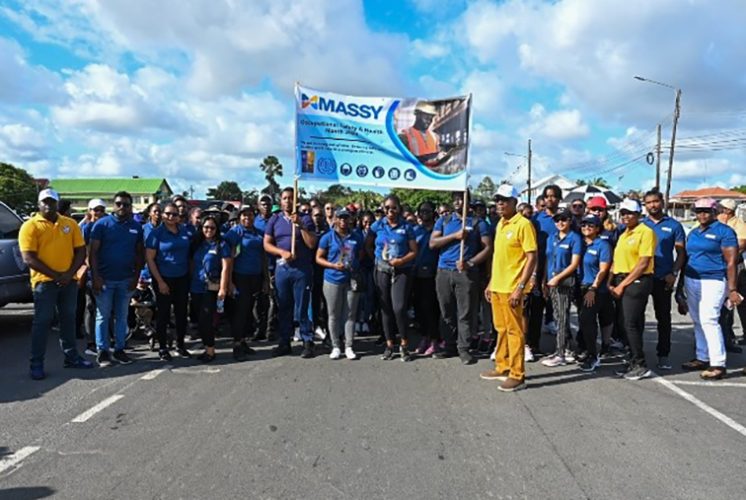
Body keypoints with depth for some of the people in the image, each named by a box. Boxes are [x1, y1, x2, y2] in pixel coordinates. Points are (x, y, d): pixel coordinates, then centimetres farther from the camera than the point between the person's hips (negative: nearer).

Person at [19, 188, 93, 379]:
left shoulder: (70, 224, 7)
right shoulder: (30, 226, -5)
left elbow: (81, 251, 5)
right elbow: (29, 258, -11)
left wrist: (69, 273, -9)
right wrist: (55, 275, -16)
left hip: (69, 281, 4)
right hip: (44, 281, -4)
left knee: (68, 319, 13)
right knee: (42, 322, 0)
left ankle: (71, 357, 24)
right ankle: (36, 364, 8)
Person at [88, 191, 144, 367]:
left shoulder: (136, 227, 5)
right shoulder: (102, 224, -4)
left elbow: (139, 253, 9)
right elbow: (92, 252, -7)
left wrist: (136, 276, 1)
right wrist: (95, 277, -13)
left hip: (126, 280, 3)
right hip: (105, 279, -3)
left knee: (122, 316, 11)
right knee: (103, 316, 5)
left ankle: (119, 349, 20)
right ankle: (102, 351, 13)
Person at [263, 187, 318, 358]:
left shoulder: (305, 219, 1)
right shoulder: (274, 220, 9)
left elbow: (311, 244, -7)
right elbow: (266, 244, 5)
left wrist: (301, 225, -15)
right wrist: (282, 252, -11)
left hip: (302, 269, -3)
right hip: (282, 268, 3)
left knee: (301, 308, -2)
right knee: (283, 307, 10)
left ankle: (308, 342, 7)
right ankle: (284, 343, 19)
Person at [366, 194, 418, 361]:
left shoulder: (406, 227, 0)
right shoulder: (377, 225, 4)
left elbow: (414, 251, -1)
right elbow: (368, 246, 13)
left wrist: (401, 260, -15)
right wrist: (377, 258, 3)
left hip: (402, 271, -2)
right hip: (382, 270, 2)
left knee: (399, 308, -12)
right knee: (385, 308, 7)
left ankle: (404, 344, 5)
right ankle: (389, 345, 18)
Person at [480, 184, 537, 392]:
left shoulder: (523, 224, -12)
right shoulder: (500, 224, 13)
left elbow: (532, 257, -15)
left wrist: (521, 287, -20)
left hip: (512, 288, -8)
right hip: (497, 286, 8)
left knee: (514, 331, -1)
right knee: (501, 329, 16)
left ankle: (517, 376, 8)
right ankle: (502, 368, 27)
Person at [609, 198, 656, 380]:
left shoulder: (645, 232, -7)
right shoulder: (623, 235, 18)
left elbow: (643, 264, -14)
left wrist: (622, 285, -13)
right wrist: (611, 282, 3)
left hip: (637, 282, -8)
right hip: (621, 283, 8)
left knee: (631, 324, -8)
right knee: (627, 324, 10)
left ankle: (641, 365, 2)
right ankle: (633, 362, 19)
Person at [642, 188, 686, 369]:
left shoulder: (674, 225, 2)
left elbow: (681, 252, 3)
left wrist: (674, 273, -9)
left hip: (663, 279, -2)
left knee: (663, 317, 5)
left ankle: (663, 355, 14)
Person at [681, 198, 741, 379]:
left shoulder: (724, 231, -5)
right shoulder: (693, 233, 15)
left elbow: (731, 262, -10)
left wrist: (732, 289, -15)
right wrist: (681, 286, 18)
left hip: (712, 282, -7)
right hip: (691, 282, 7)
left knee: (709, 320, -13)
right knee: (698, 322, 10)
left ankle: (718, 364, -8)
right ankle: (702, 358, 18)